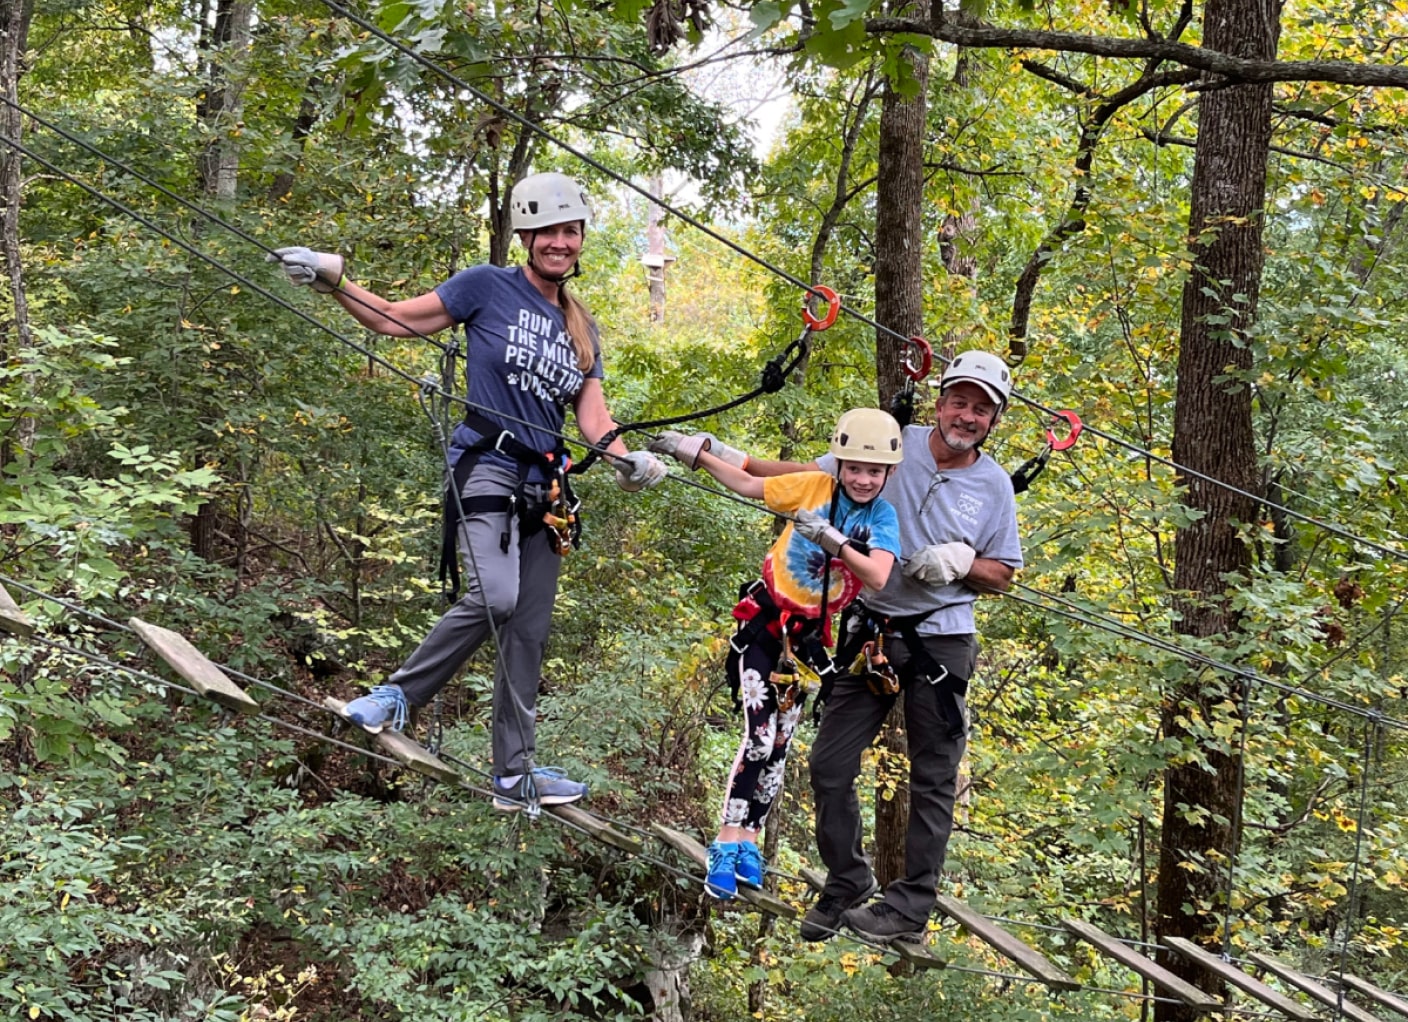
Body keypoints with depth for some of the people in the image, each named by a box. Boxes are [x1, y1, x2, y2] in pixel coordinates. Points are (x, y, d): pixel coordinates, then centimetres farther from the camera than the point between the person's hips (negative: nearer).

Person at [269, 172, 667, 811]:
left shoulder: (581, 328, 16)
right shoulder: (488, 288, 1)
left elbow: (591, 412, 9)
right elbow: (397, 321, 3)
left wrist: (626, 459, -11)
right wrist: (333, 280, -9)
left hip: (543, 486, 6)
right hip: (487, 467, -6)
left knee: (530, 629, 5)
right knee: (493, 596, -28)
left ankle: (514, 775, 12)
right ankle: (399, 694, -8)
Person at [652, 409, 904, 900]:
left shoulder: (882, 518, -8)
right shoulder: (815, 486, -10)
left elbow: (878, 578, -26)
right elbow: (747, 484, 3)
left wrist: (832, 541, -39)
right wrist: (696, 453, -2)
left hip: (809, 635, 3)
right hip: (765, 619, -3)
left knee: (779, 745, 9)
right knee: (759, 736, -16)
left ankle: (748, 841, 21)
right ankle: (726, 844, -12)